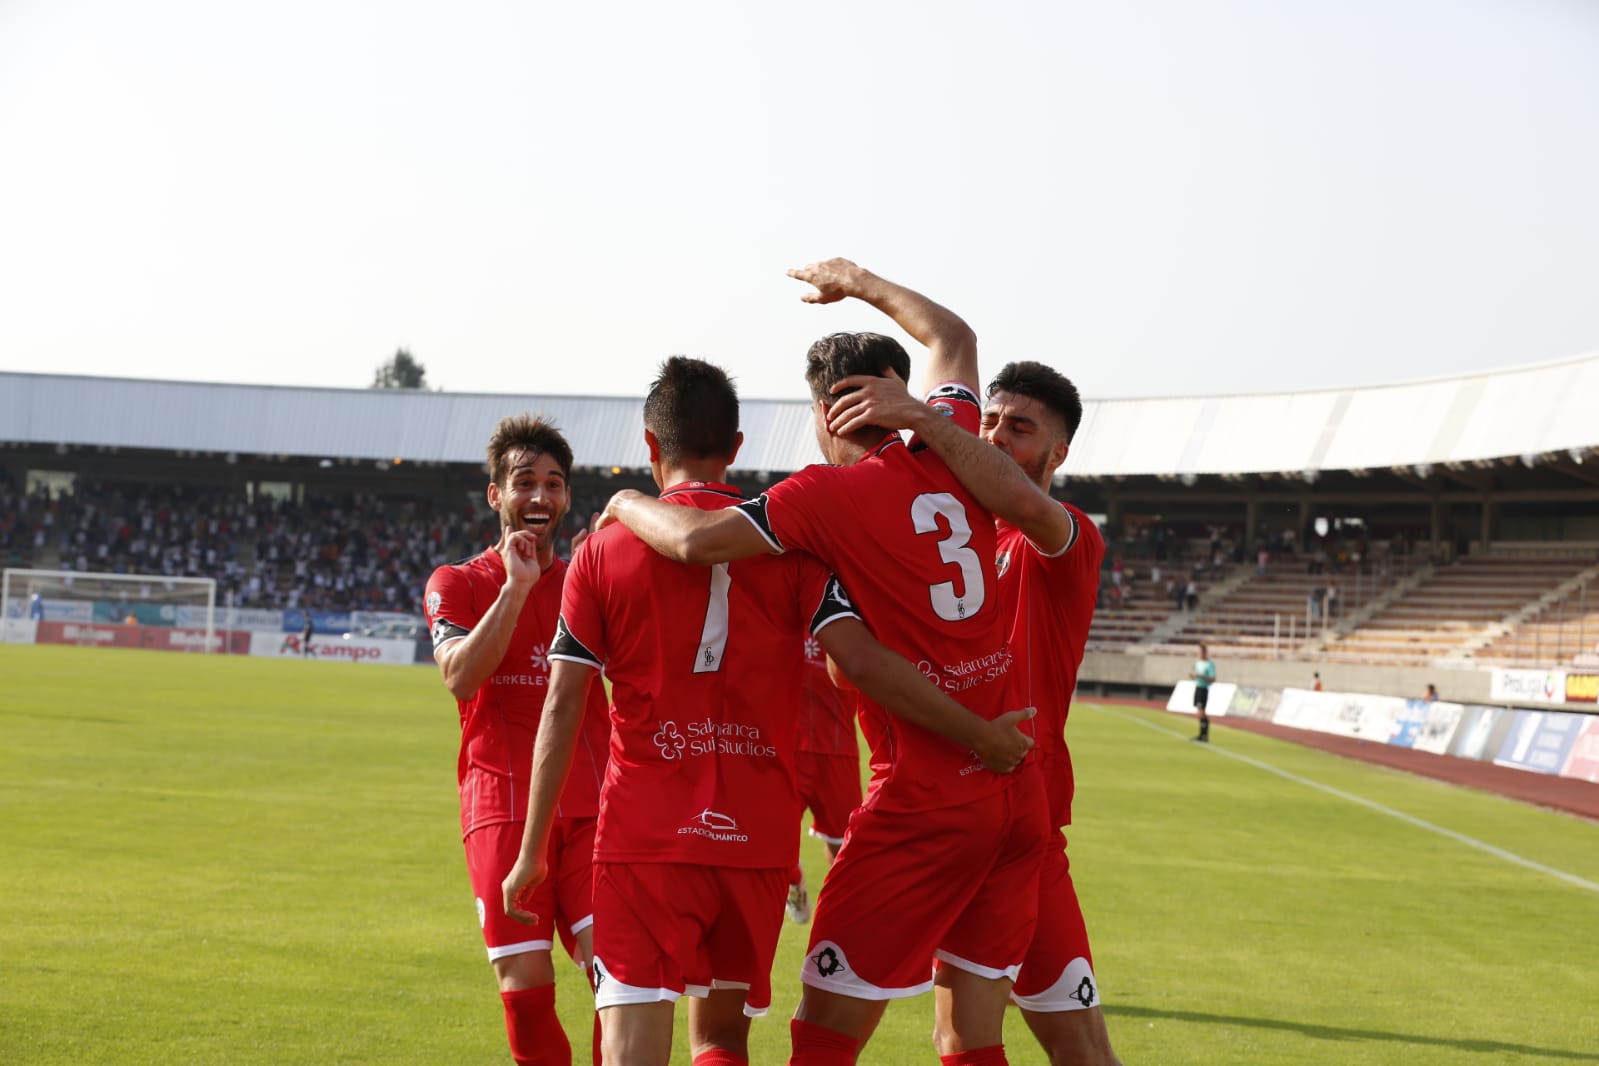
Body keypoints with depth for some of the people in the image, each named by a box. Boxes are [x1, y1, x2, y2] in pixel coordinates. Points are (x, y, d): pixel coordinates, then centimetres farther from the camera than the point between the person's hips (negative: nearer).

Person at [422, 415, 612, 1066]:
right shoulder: (458, 584, 7)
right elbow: (459, 678, -11)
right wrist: (516, 587, -14)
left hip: (590, 809, 2)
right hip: (503, 808, -2)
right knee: (525, 985, -7)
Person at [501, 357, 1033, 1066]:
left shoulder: (603, 550, 2)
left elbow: (562, 709, 1)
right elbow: (863, 664, -9)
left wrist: (532, 852, 7)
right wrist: (981, 736, -1)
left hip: (645, 838, -2)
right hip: (759, 837, 2)